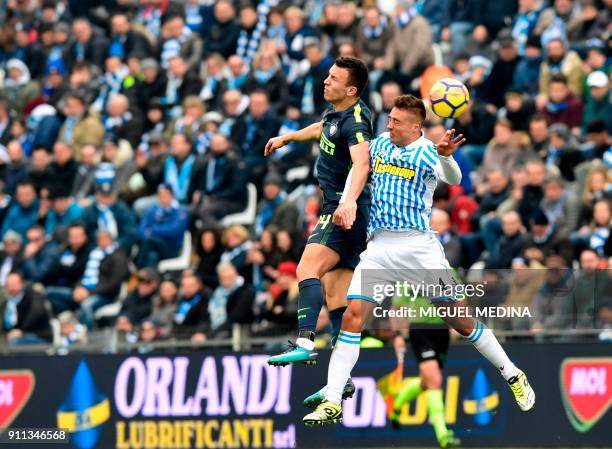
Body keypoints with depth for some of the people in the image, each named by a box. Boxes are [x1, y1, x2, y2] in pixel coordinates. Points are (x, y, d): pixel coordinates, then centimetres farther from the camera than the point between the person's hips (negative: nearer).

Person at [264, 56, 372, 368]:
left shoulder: (355, 122, -17)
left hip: (345, 212, -10)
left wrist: (350, 200, -52)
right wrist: (287, 138, 53)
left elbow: (361, 163, -36)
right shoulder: (336, 112, 13)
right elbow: (321, 129, 39)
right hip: (335, 207, 10)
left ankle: (305, 343, -43)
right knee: (336, 298, 6)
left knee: (308, 269, -28)